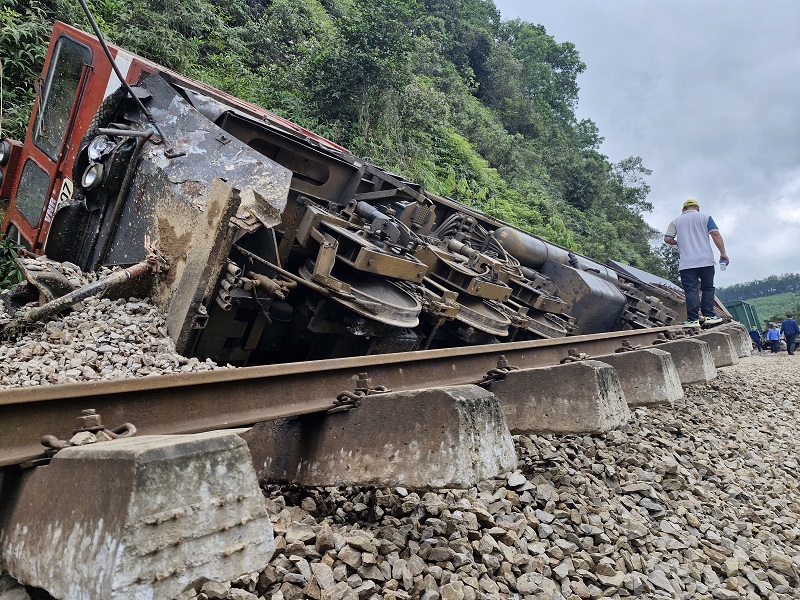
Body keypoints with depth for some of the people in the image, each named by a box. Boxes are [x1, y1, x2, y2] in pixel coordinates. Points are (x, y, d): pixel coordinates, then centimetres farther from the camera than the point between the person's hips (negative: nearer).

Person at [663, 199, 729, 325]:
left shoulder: (676, 222, 12)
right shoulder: (705, 217, 10)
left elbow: (667, 239, 1)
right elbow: (715, 234, -1)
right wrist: (723, 253, 1)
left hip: (686, 263, 0)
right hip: (705, 261, 0)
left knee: (691, 291, -3)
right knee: (708, 288, 11)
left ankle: (693, 319, -8)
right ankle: (709, 315, 6)